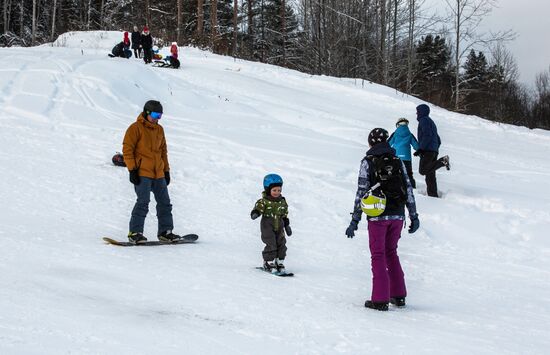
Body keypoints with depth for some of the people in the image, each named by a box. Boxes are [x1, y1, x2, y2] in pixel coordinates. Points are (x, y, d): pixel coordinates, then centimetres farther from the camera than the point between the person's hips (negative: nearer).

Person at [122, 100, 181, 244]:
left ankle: (165, 232, 16)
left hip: (158, 174, 7)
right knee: (143, 202, -14)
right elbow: (127, 149, -8)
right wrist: (132, 170, -13)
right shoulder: (135, 128, -5)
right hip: (142, 174, -7)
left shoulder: (159, 129, 16)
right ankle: (135, 233, -9)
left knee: (164, 202, 8)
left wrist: (166, 170, 20)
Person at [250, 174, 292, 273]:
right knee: (271, 245, -11)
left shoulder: (282, 202, 9)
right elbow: (258, 208, -18)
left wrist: (287, 226, 21)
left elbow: (284, 215, 17)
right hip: (267, 226, -5)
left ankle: (279, 262, 15)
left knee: (281, 244, 3)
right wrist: (255, 213, -41)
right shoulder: (264, 201, -8)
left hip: (279, 227, 5)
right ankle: (269, 263, 1)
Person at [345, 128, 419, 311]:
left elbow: (361, 191, -8)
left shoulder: (368, 162, -4)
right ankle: (399, 295, 19)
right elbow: (408, 188, 6)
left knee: (378, 255, 2)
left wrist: (355, 220, -5)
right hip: (397, 216, 4)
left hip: (378, 216, -4)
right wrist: (414, 216, 12)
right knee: (391, 253, 19)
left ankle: (380, 299, -2)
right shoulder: (397, 161, 7)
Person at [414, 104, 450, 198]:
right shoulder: (431, 121, 28)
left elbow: (427, 136, -17)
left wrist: (420, 149, -20)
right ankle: (433, 194, 1)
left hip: (427, 151, -9)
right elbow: (438, 140, 28)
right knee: (430, 174, 6)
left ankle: (443, 161, -24)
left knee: (423, 170, -21)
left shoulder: (424, 120, -2)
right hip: (434, 151, 9)